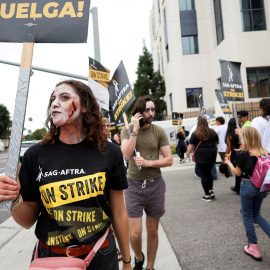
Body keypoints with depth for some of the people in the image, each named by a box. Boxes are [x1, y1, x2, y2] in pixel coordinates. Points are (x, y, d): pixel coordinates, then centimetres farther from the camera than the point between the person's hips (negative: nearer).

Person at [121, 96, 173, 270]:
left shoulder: (159, 131, -3)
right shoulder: (127, 130, -2)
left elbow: (169, 160, -4)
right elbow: (127, 155, -17)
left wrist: (148, 163, -18)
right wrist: (135, 129, -17)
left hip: (155, 185, 1)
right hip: (134, 185, -1)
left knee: (152, 231, 15)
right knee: (135, 234, -1)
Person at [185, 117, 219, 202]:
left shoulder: (195, 134, -5)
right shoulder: (212, 132, 5)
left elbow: (190, 145, -7)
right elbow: (217, 142, 18)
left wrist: (187, 154, 2)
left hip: (200, 155, -4)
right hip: (212, 154, 4)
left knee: (204, 174, 2)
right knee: (208, 172, 21)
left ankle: (207, 195, 7)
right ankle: (211, 191, 17)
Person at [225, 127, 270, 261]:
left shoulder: (242, 154, -15)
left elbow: (238, 173, -7)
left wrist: (228, 162, 6)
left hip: (248, 186, -5)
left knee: (247, 216, 11)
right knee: (256, 214, 24)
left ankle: (253, 248, 20)